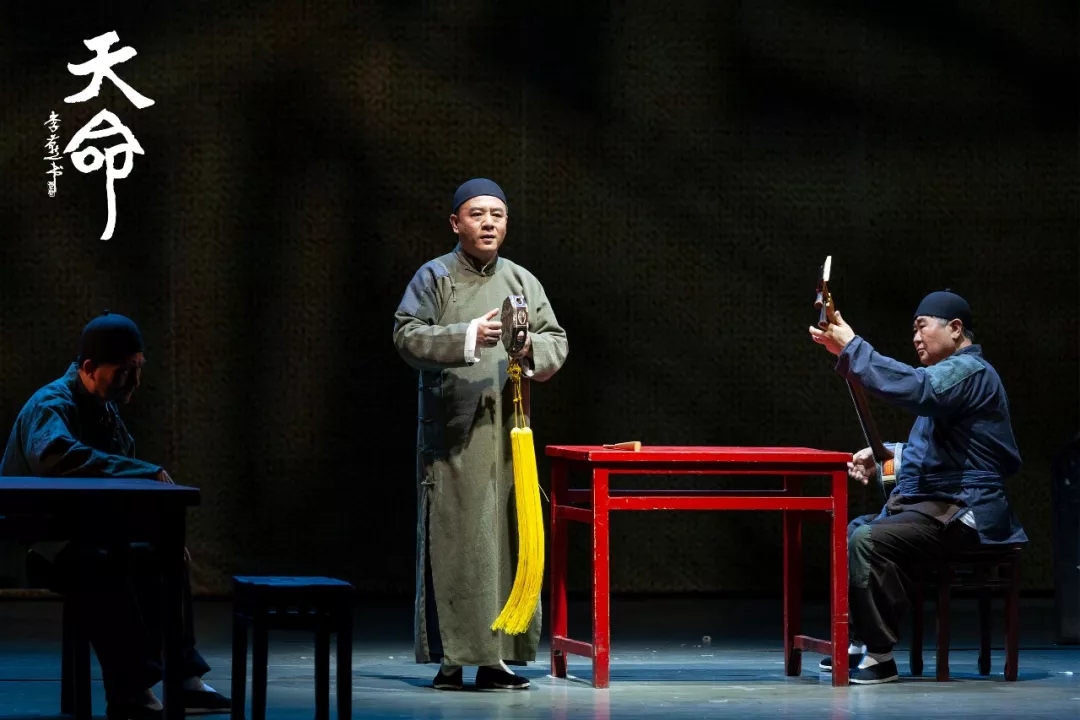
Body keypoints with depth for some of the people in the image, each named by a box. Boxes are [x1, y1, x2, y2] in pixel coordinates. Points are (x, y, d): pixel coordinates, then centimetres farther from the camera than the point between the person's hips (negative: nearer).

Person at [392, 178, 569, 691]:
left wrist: (531, 349, -10)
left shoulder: (523, 282, 16)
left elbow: (557, 342, 13)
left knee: (509, 542, 2)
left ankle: (498, 657, 7)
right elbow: (408, 335, -9)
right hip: (450, 434, -4)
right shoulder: (434, 277, 3)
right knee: (452, 543, -5)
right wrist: (468, 336, -22)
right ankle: (450, 658, -1)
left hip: (509, 435, 4)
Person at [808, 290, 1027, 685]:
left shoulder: (968, 370, -12)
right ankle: (860, 641, 15)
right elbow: (927, 450, 31)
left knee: (869, 540, -27)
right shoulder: (952, 372, 24)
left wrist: (851, 348, -29)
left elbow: (915, 388, -32)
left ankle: (880, 656, -23)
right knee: (854, 531, 17)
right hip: (931, 503, 12)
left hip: (961, 511, -12)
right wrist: (882, 456, 13)